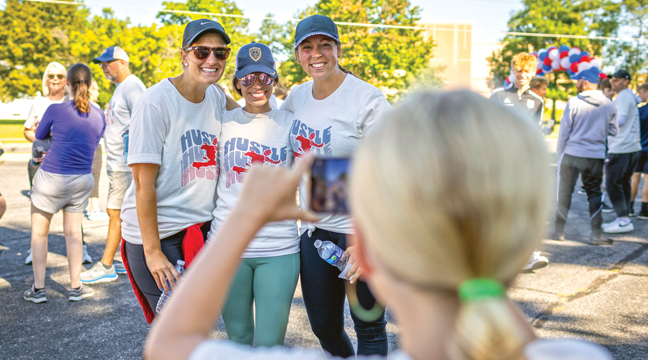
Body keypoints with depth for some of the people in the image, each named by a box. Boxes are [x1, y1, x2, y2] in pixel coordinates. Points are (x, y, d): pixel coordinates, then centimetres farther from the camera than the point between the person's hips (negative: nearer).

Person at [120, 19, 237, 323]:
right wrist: (152, 251, -18)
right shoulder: (157, 101, -15)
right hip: (156, 232, -6)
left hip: (202, 228, 6)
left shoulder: (218, 98, 5)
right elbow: (143, 184, -17)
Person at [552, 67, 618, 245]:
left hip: (572, 154, -3)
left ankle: (559, 230, 12)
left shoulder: (574, 103, -9)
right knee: (594, 192, 11)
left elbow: (564, 131, -5)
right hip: (596, 156, 3)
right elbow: (613, 131, 10)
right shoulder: (609, 105, 2)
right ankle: (596, 232, 6)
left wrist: (559, 153, 5)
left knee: (564, 192, 8)